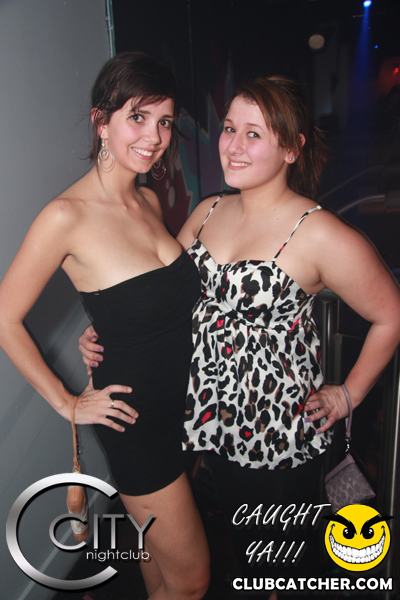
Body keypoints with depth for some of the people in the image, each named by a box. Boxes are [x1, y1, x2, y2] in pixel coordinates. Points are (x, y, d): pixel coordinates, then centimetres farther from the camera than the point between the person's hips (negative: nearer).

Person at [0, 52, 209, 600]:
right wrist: (67, 403, -7)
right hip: (135, 415, -6)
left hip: (185, 400, 7)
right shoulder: (67, 216, -20)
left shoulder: (150, 200, 2)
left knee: (156, 541, 28)